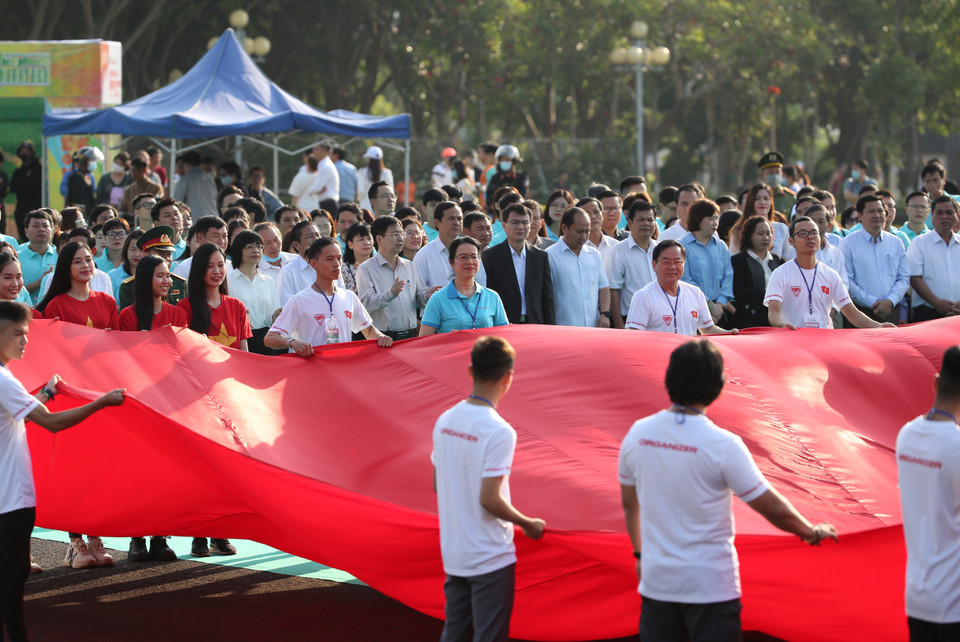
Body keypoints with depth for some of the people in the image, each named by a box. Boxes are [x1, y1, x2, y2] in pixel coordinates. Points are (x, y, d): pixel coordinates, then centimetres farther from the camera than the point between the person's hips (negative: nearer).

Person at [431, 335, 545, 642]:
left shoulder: (445, 421, 1)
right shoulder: (499, 432, -20)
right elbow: (490, 499, -21)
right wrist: (528, 524, -6)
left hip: (452, 553, 7)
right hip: (490, 557, -7)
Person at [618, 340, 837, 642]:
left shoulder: (638, 434, -3)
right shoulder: (722, 445, -16)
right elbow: (772, 508, -9)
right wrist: (813, 531, 9)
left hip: (656, 581, 4)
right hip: (710, 584, -4)